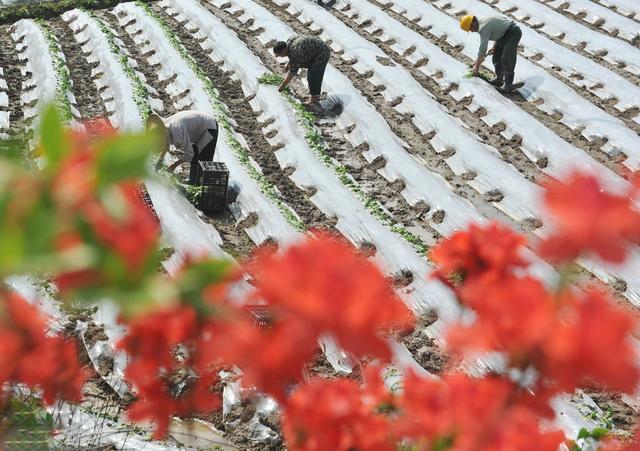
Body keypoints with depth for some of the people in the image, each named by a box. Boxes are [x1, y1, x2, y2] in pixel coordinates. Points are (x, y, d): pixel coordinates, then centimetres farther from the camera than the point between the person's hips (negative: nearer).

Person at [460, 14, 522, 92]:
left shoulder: (483, 27, -23)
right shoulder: (483, 23, 8)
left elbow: (482, 48, -21)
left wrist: (477, 66, -12)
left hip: (513, 32, -11)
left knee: (507, 59, -15)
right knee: (497, 55, 14)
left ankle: (508, 85, -13)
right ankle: (499, 79, 24)